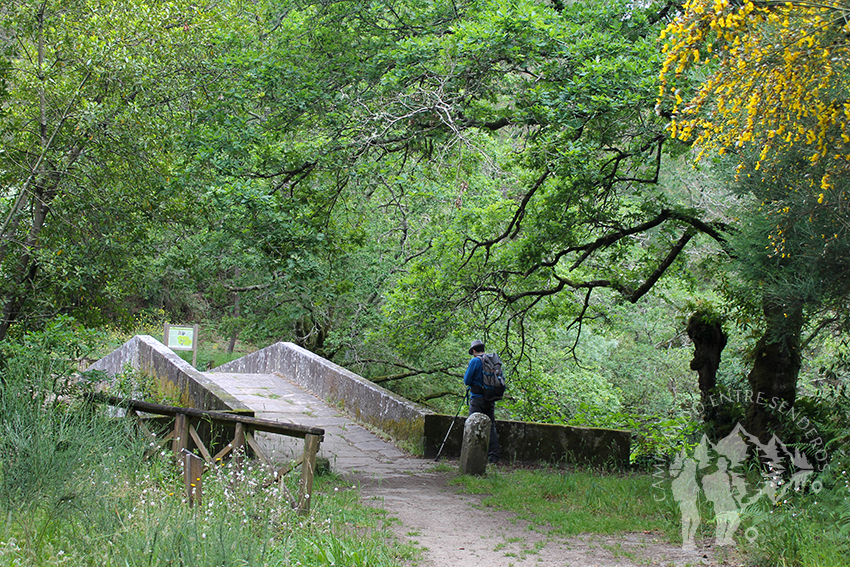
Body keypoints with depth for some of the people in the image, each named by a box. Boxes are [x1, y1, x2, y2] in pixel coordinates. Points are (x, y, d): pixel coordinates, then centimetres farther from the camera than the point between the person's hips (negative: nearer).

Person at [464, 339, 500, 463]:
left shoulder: (474, 361, -9)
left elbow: (467, 381, -9)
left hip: (477, 398, -6)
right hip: (491, 400, 6)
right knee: (491, 427, 10)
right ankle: (493, 456, 7)